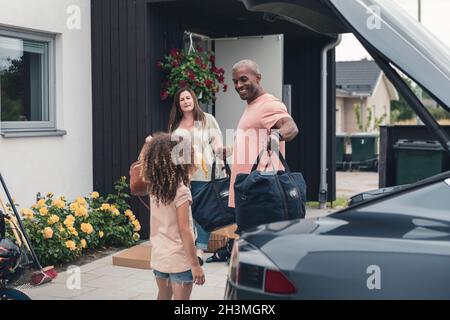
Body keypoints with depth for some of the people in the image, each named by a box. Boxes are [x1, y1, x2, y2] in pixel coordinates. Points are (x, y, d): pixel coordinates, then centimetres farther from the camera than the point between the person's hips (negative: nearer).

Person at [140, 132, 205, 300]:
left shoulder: (154, 189, 0)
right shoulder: (181, 191, -18)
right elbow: (184, 231, -19)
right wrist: (195, 264, -15)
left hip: (158, 257, 7)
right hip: (179, 260, -6)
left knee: (163, 297, 23)